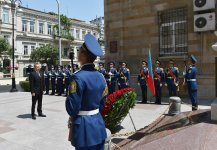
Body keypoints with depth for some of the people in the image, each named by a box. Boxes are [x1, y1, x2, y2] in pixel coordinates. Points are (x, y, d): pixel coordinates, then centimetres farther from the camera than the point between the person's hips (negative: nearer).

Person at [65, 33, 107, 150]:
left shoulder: (78, 77, -20)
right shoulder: (100, 77, 2)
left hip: (84, 126, -6)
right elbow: (102, 103, 9)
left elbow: (72, 108, -16)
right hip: (98, 124, 7)